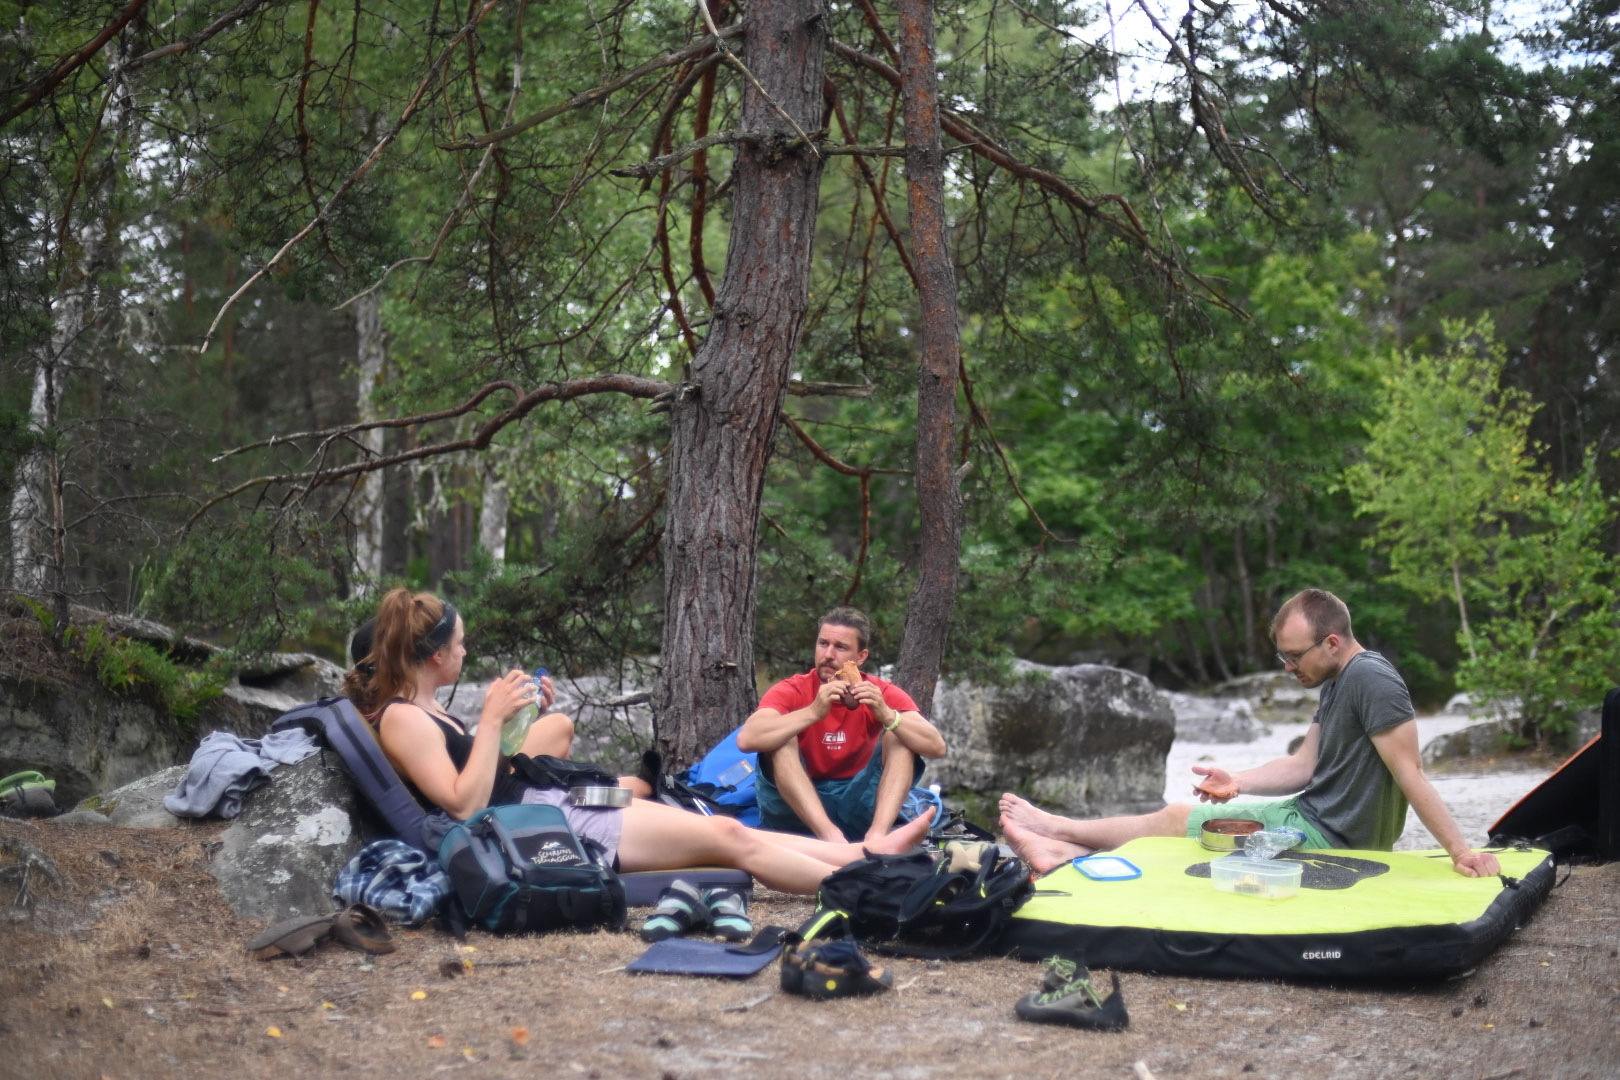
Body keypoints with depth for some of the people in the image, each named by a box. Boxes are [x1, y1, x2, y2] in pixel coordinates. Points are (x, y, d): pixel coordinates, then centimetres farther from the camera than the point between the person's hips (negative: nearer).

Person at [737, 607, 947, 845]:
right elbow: (745, 739, -29)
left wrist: (886, 715, -33)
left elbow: (937, 747, -17)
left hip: (860, 804, 1)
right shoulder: (791, 691, -9)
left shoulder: (883, 693, -5)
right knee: (781, 739, -24)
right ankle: (831, 835, -39)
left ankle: (877, 835, -35)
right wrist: (813, 712, -38)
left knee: (899, 735, -15)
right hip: (797, 809, -1)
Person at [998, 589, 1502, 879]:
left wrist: (1460, 851, -28)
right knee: (1178, 817, 11)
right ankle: (1068, 852, 15)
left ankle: (1059, 829, 18)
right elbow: (1304, 764, 12)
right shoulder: (1338, 682, 10)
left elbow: (1409, 773, -25)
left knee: (1175, 819, 2)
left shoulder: (1371, 678, -22)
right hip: (1311, 815, 9)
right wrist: (1237, 782, 0)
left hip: (1325, 837, -9)